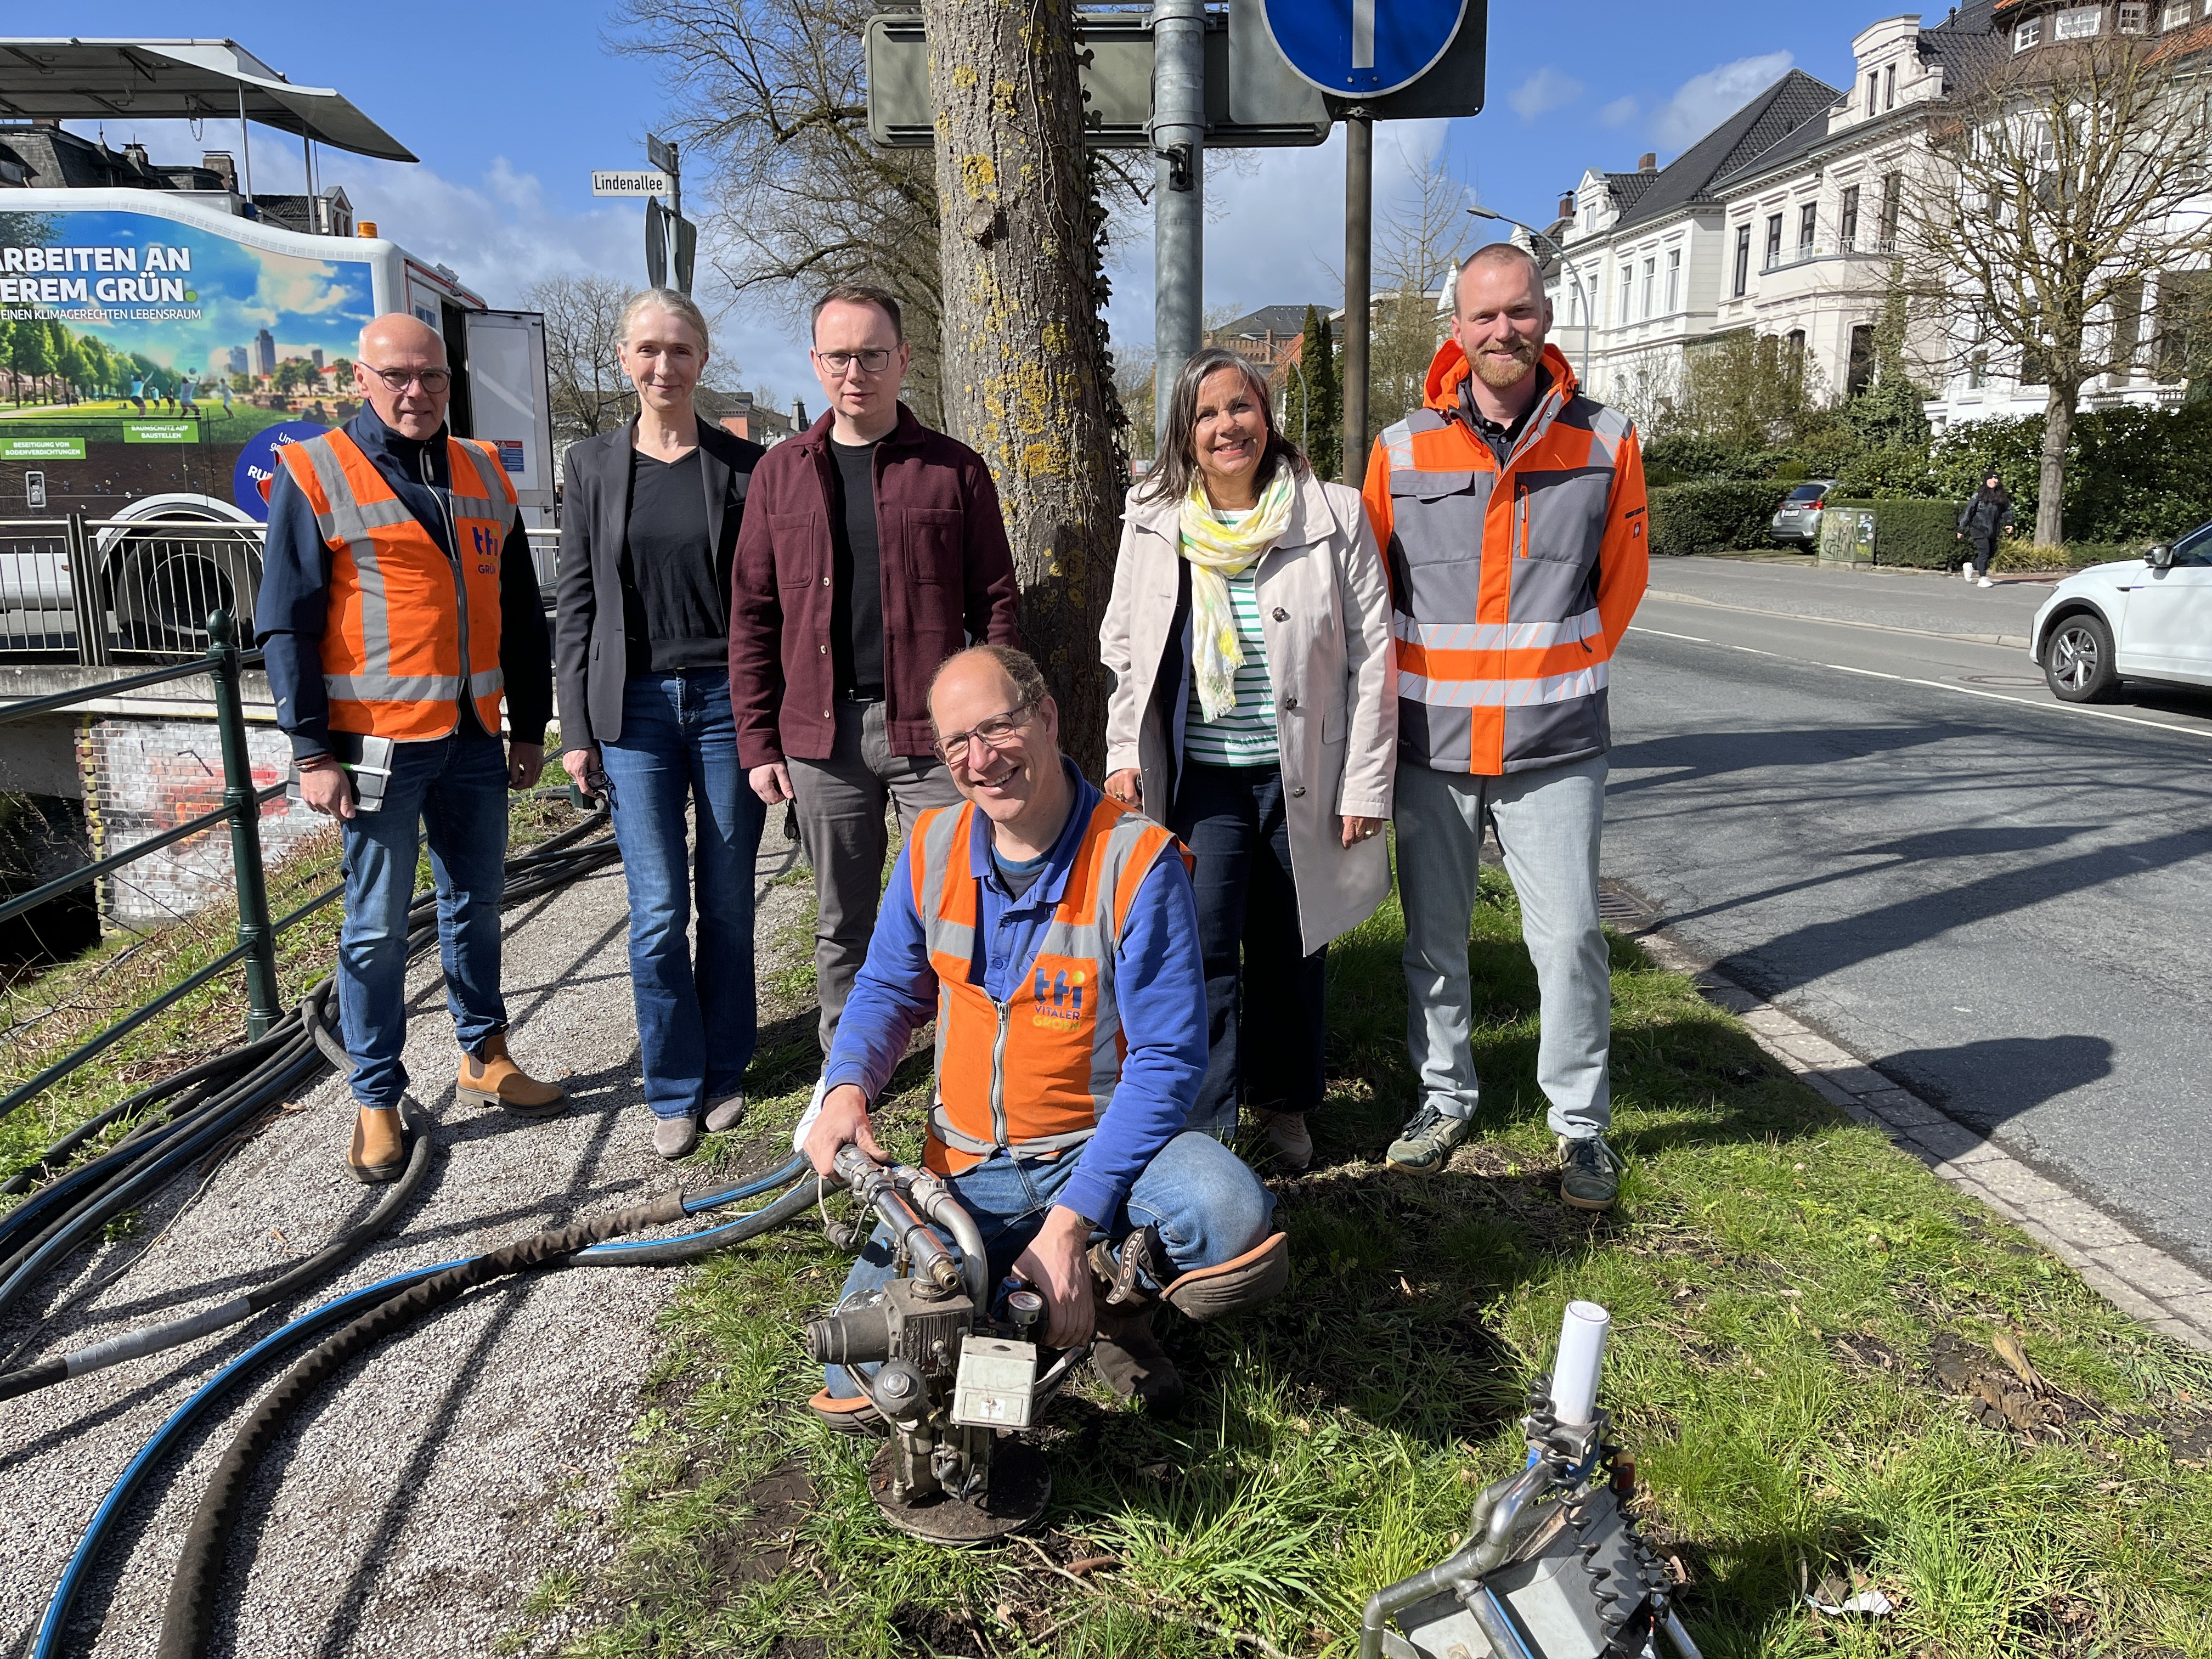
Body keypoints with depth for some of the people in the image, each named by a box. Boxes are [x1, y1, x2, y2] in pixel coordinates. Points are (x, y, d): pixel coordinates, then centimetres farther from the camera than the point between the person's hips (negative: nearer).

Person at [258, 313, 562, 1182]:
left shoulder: (483, 475, 11)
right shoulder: (316, 474, -3)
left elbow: (521, 613, 15)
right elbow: (286, 621, -6)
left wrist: (529, 726, 13)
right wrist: (313, 751, -10)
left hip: (473, 735, 5)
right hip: (379, 740, -4)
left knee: (476, 903, 15)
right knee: (377, 926, 3)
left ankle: (484, 1055, 31)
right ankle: (378, 1101, 15)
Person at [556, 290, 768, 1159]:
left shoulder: (744, 464, 2)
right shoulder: (593, 464, 6)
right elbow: (577, 603, 6)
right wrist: (576, 728, 2)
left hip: (728, 698, 0)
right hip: (634, 706, 1)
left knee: (727, 902, 7)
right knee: (658, 912, 1)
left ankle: (724, 1072, 24)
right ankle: (674, 1089, 16)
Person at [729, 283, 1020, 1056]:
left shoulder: (955, 469, 3)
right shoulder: (781, 472, 9)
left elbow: (995, 606, 1)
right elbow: (752, 618, 8)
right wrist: (758, 743, 2)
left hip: (932, 732, -2)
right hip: (821, 735, 2)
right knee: (842, 924, 13)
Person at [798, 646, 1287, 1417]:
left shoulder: (1137, 860, -15)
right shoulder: (931, 847, 0)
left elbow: (1167, 1058, -16)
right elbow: (887, 990, 13)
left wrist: (1071, 1217, -24)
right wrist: (848, 1088, -9)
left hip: (1102, 1148, -3)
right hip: (967, 1170, 3)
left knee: (1231, 1216, -35)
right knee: (857, 1386, -14)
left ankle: (1108, 1298, -2)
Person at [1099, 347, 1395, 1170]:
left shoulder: (1334, 515, -3)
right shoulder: (1153, 520, 2)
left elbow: (1372, 657, -2)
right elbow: (1125, 648, 11)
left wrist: (1365, 785, -5)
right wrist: (1124, 754, 3)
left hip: (1304, 774, 0)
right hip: (1200, 774, 0)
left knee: (1291, 945, 12)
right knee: (1201, 946, -6)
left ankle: (1283, 1101, 33)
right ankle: (1201, 1124, 9)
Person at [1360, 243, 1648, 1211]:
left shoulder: (1605, 442, 0)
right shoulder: (1401, 450, 1)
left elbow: (1623, 577, 11)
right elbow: (1371, 591, 9)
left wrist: (1565, 675, 9)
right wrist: (1411, 695, 8)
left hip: (1553, 745, -1)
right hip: (1429, 742, 1)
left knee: (1568, 935, 1)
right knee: (1433, 938, 12)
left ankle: (1581, 1121, 20)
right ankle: (1445, 1098, 30)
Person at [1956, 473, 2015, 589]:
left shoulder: (2002, 497, 10)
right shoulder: (1978, 495, -4)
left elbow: (2007, 509, 12)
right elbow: (1968, 512, -2)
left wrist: (2009, 523, -6)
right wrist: (1961, 530, -2)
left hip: (1993, 531, 6)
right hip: (1980, 529, -6)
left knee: (1991, 554, 11)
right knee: (1984, 552, -10)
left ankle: (1971, 566, 32)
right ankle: (1983, 578, -5)